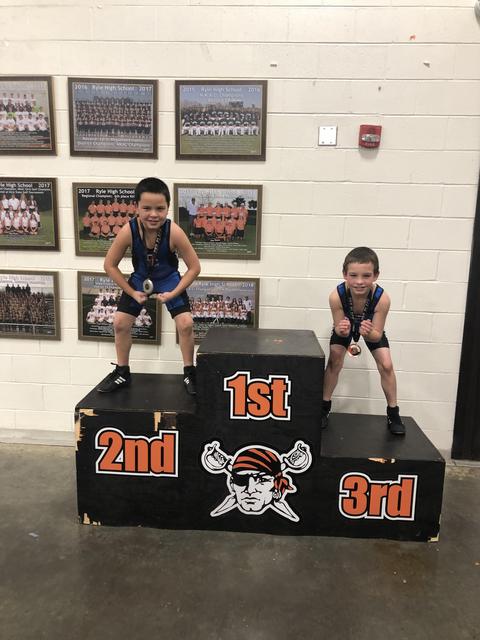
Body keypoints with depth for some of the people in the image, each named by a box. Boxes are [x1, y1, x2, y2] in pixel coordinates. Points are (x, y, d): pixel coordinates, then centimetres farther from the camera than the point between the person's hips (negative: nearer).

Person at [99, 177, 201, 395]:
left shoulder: (174, 232, -33)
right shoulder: (128, 231, -30)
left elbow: (194, 267, -20)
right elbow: (110, 265, -14)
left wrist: (173, 293, -23)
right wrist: (132, 293, -15)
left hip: (169, 279, -2)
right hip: (140, 278, 2)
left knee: (185, 323, -14)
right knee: (120, 322, -1)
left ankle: (189, 373, 6)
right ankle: (122, 373, 20)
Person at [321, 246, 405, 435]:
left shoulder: (382, 298, -41)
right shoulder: (336, 296, -40)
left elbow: (377, 335, -31)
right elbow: (339, 328, -26)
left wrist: (369, 333, -53)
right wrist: (342, 331, -49)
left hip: (372, 329, 0)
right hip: (345, 326, 0)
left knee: (386, 365, -5)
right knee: (334, 361, -8)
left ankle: (393, 413, 13)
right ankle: (325, 407, 11)